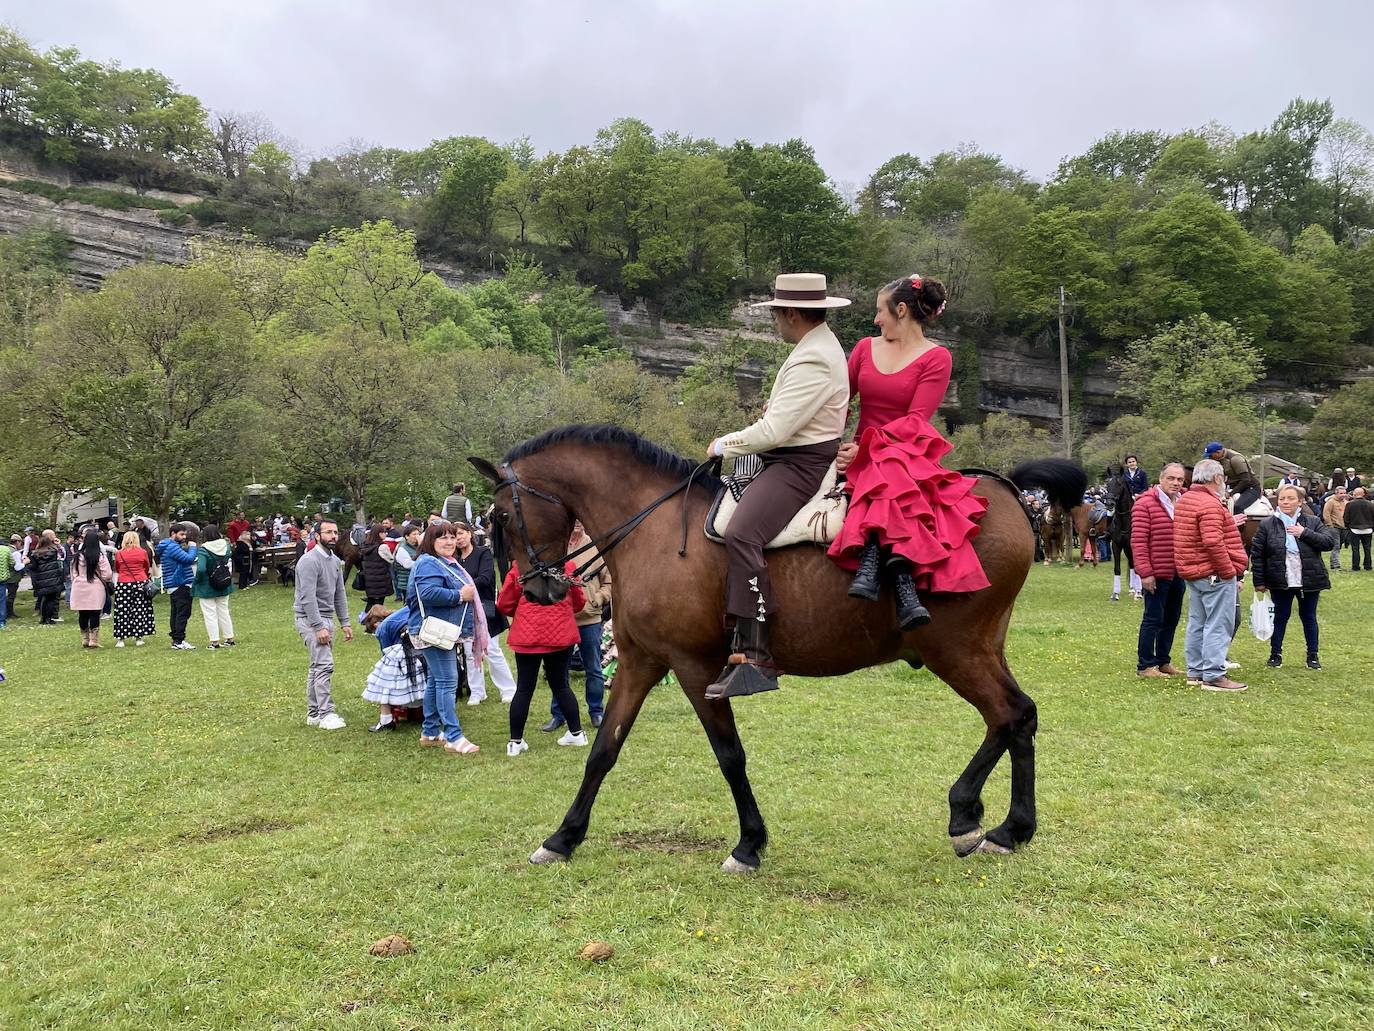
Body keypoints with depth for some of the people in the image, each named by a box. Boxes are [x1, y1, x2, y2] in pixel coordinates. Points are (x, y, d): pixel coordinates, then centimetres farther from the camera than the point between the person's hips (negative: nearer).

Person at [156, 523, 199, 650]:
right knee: (183, 613, -9)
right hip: (181, 585, -11)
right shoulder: (172, 547, -17)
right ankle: (179, 641, -10)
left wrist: (188, 548, 6)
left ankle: (176, 639, 19)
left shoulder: (167, 546, 17)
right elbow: (189, 559, -23)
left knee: (176, 613, 14)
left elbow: (183, 558, 18)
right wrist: (192, 547, -7)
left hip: (172, 586, 11)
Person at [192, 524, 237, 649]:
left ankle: (214, 642, 6)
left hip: (207, 588, -5)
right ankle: (230, 639, 22)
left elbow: (201, 569, -31)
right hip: (224, 586, 5)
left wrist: (197, 579, -15)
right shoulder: (225, 545, -5)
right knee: (224, 612, 17)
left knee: (210, 614, 5)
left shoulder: (203, 550, -21)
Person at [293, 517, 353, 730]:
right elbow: (308, 597, -21)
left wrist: (344, 623, 13)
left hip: (326, 618, 9)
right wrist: (319, 627, -24)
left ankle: (313, 713, 18)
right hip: (310, 619, -9)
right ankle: (326, 714, -11)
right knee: (324, 665, -13)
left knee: (318, 666, 12)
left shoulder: (335, 561, 12)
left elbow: (339, 594, 18)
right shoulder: (309, 561, -16)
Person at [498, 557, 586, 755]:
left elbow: (504, 604, -4)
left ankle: (515, 742, 10)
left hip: (528, 635, -1)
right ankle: (577, 733, 24)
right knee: (561, 685, 17)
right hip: (561, 634, 1)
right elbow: (579, 602, 6)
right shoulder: (568, 565, -4)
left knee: (524, 688, 6)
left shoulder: (520, 567, -9)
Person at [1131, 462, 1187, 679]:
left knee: (1171, 620, 14)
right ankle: (1144, 666, 6)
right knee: (1153, 619, -2)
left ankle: (1163, 661, 26)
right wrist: (1145, 572, -19)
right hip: (1157, 574, -7)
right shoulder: (1145, 504, -10)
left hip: (1178, 574, 7)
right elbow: (1138, 541, -14)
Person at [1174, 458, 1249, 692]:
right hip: (1214, 573, -10)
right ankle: (1213, 676, -4)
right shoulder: (1210, 504, -19)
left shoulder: (1185, 499, 12)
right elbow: (1213, 542, -26)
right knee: (1218, 625, -5)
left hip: (1193, 572, 10)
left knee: (1197, 623, 14)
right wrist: (1229, 571, -20)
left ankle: (1195, 672, 20)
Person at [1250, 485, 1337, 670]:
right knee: (1280, 617, 8)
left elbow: (1330, 541, -9)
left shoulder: (1312, 523, 1)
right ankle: (1275, 654, 19)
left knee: (1309, 618, 13)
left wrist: (1305, 533, -19)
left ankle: (1313, 655, 24)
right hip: (1281, 583, -1)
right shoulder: (1267, 525, -4)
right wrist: (1259, 582, -4)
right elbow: (1257, 554, -2)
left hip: (1309, 582, 1)